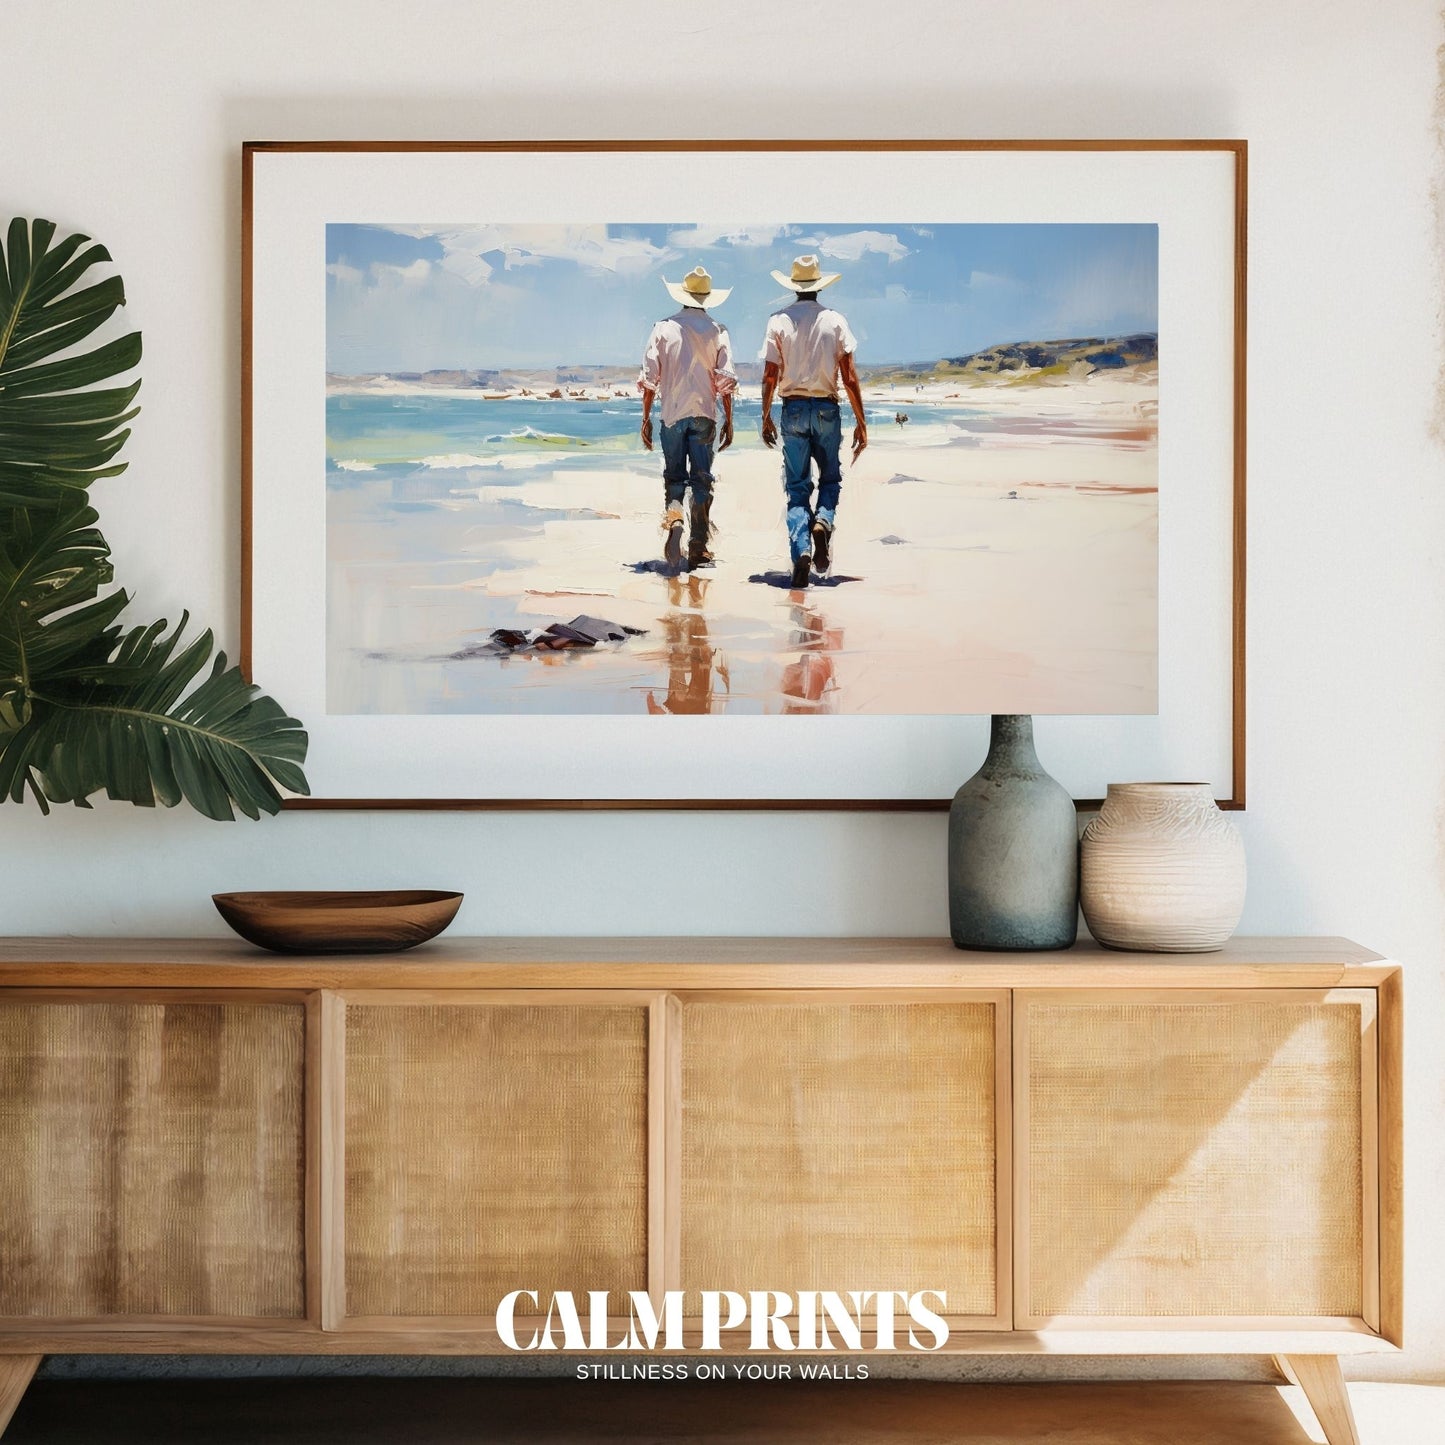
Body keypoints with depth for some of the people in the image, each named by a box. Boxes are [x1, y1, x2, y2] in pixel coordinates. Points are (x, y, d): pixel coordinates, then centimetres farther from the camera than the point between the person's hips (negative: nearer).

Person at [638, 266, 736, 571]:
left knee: (673, 477, 9)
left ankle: (673, 518, -21)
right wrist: (729, 420, 4)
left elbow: (649, 377, 0)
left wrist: (646, 418, 6)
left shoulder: (664, 328, 1)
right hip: (704, 415, 0)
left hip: (672, 413, 0)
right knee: (702, 479, 5)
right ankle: (698, 549, 3)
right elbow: (726, 379, -3)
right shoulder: (716, 332, 0)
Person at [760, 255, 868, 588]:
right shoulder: (835, 320, 0)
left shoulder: (779, 321, -1)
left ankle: (801, 552, -11)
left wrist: (766, 417, 10)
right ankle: (823, 521, -15)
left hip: (793, 408, 0)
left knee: (798, 486, 5)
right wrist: (861, 423, 1)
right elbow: (850, 377, -3)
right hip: (827, 408, 0)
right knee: (830, 477, 15)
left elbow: (770, 376, -3)